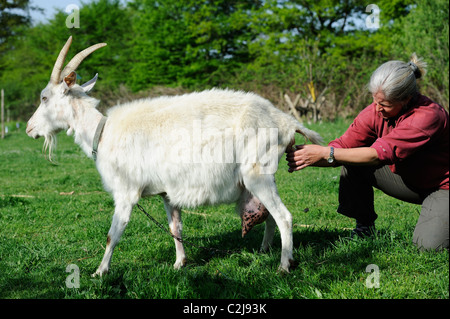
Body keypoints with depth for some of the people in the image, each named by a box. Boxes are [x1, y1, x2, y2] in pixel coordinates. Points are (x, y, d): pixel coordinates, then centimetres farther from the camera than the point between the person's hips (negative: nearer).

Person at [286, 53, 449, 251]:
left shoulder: (429, 115, -33)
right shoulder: (374, 112, -13)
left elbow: (380, 154, -39)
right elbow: (342, 146, -14)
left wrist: (326, 153, -41)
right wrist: (308, 159, -34)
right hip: (405, 179, 5)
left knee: (428, 244, -29)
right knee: (352, 162, -16)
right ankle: (364, 227, 0)